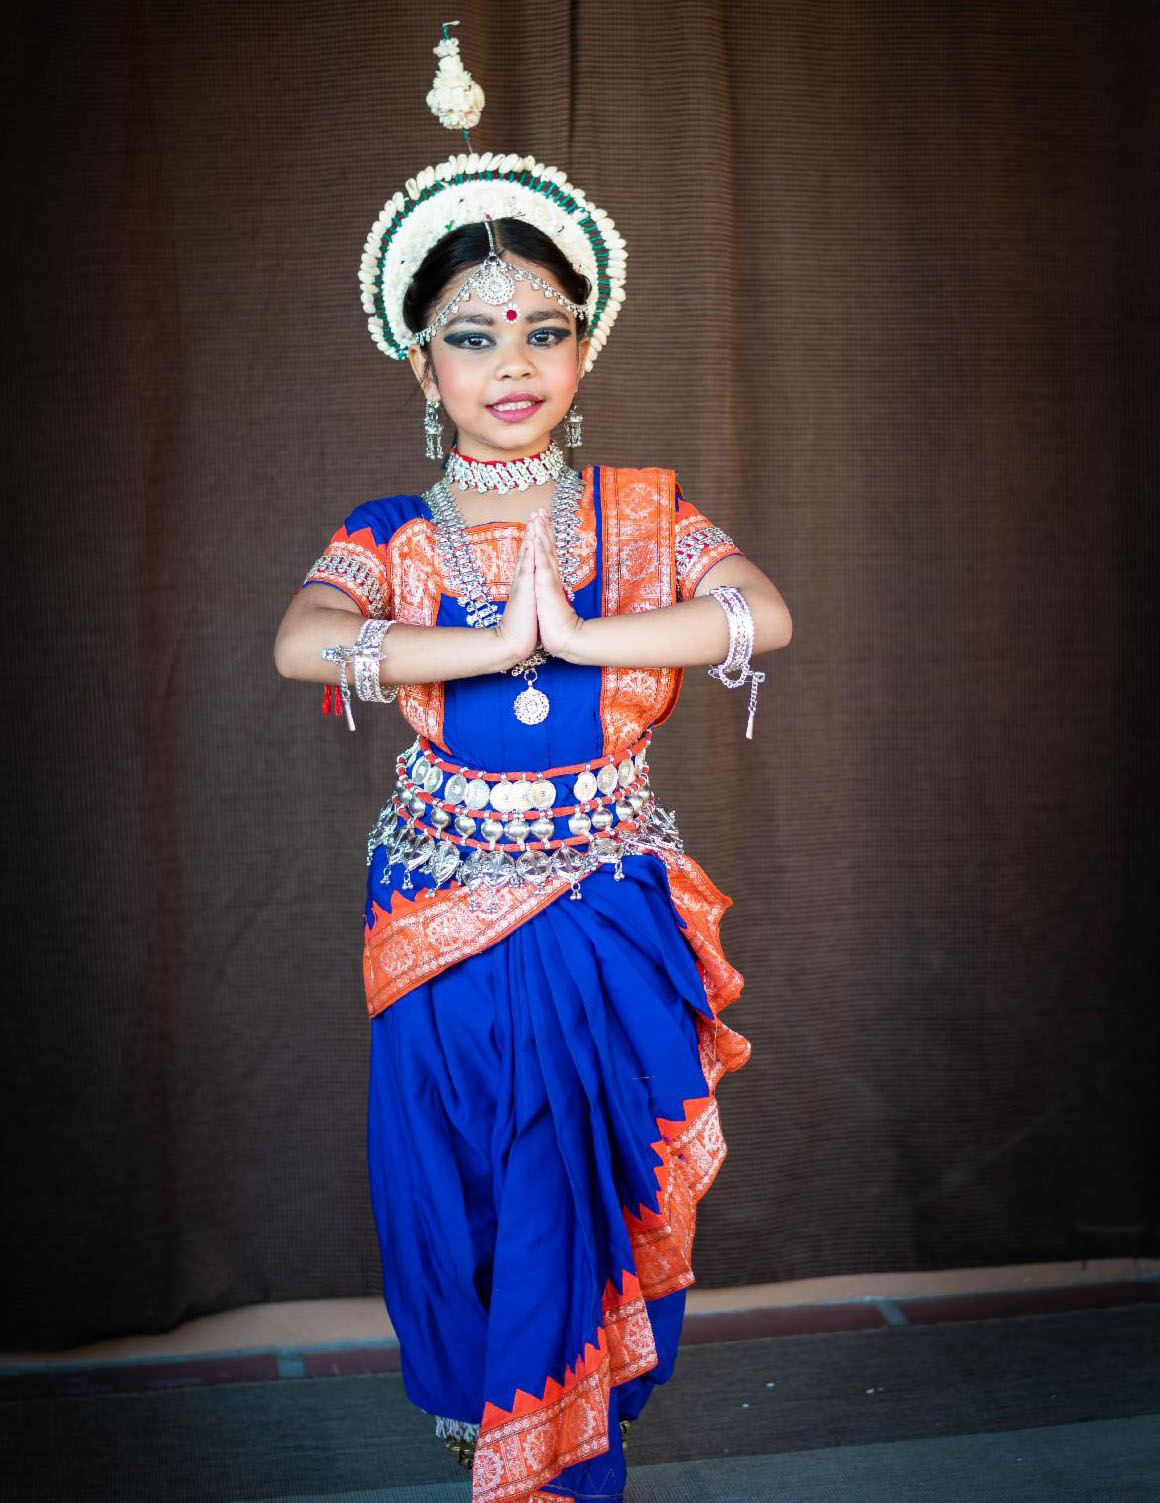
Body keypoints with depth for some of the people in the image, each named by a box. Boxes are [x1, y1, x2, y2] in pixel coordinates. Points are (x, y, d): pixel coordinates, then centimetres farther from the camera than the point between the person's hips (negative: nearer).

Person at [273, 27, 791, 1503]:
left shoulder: (641, 517, -1)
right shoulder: (391, 538, -2)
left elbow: (764, 614, -19)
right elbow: (299, 643, -23)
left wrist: (580, 636, -25)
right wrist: (500, 647, -26)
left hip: (609, 907, 0)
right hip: (446, 909, 0)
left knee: (592, 1171, 6)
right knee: (458, 1176, 11)